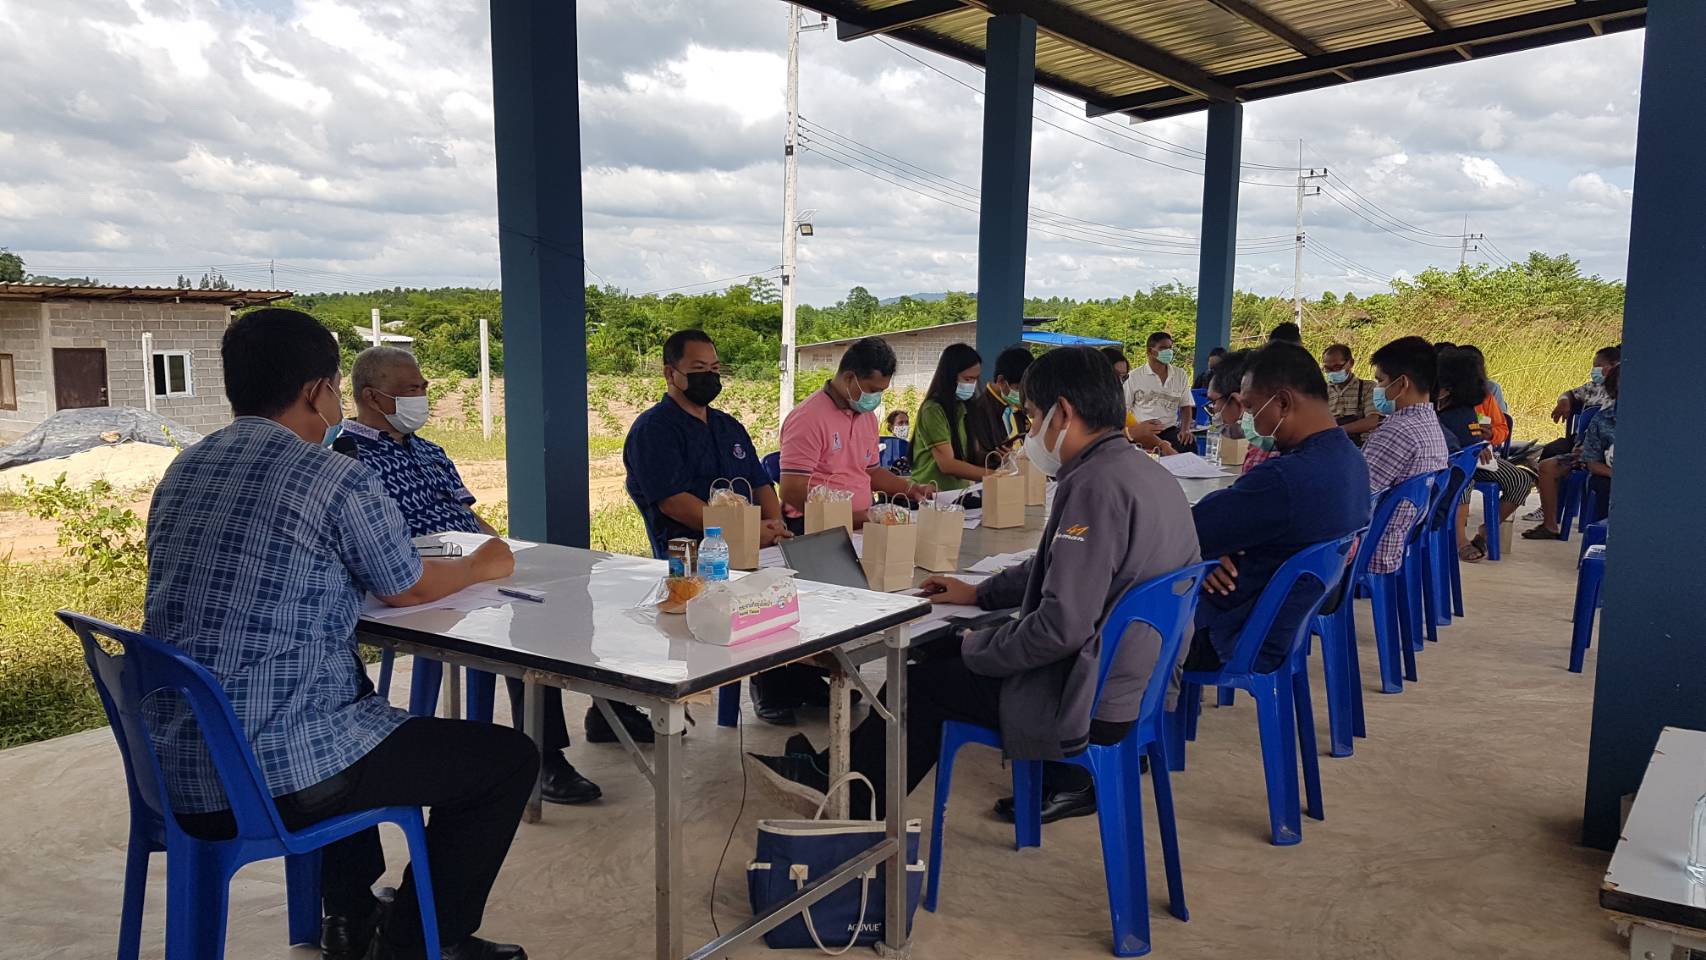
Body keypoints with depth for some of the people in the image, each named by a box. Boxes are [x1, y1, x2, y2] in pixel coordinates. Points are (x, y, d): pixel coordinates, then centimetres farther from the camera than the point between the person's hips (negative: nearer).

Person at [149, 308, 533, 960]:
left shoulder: (182, 472, 8)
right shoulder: (339, 481, -15)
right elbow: (410, 591, 0)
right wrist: (482, 565, 21)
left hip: (171, 771, 9)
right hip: (277, 778, -8)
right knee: (509, 758, 5)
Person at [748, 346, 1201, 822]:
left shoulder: (1096, 485, -25)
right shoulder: (1146, 472, 8)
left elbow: (1062, 625, -28)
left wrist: (976, 648, -11)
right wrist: (980, 593, 24)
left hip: (1091, 705, -9)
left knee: (923, 681, 8)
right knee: (946, 651, 19)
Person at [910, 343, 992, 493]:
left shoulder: (965, 408, 16)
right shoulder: (933, 409, -9)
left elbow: (971, 456, 15)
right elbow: (947, 464, -15)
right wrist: (991, 474, -19)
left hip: (960, 491, 7)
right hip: (931, 494, -7)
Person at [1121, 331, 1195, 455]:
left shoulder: (1180, 375, 14)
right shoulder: (1134, 377, 3)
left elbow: (1186, 406, 17)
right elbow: (1123, 408, 4)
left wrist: (1185, 429, -2)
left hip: (1170, 430, 3)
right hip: (1142, 433, -3)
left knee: (1189, 444, -28)